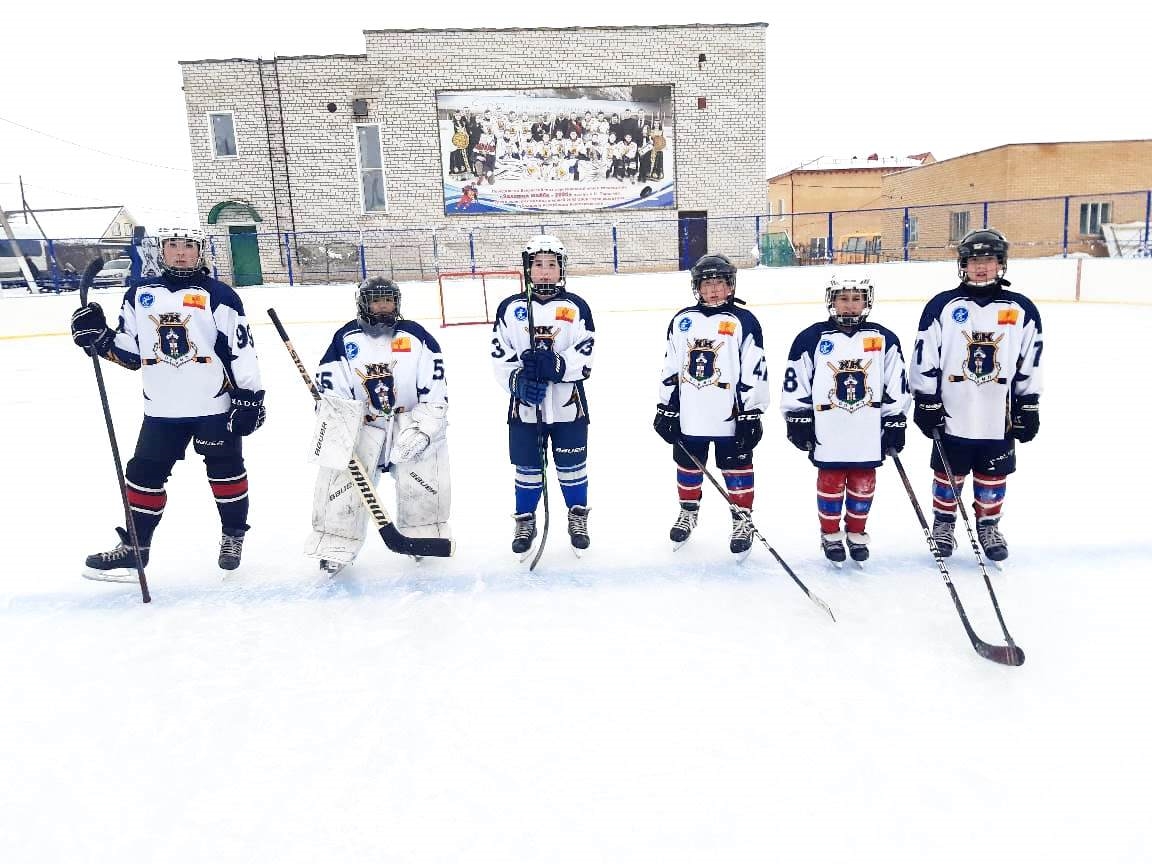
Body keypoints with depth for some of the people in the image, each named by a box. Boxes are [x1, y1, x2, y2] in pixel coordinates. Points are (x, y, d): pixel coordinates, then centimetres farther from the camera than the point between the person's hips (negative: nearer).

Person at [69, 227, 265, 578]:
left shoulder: (219, 296, -4)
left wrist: (250, 396, -12)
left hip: (215, 406, -4)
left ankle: (233, 535, 24)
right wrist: (98, 337, -4)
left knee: (225, 469, 6)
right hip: (161, 410, 4)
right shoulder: (140, 295, 9)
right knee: (144, 474, 8)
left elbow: (241, 349, -7)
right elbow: (130, 352, 14)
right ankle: (135, 545, 21)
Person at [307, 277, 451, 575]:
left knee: (425, 481, -10)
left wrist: (421, 428, -14)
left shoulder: (416, 336, -4)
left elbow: (435, 391, -6)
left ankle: (424, 535, 15)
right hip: (361, 424, 1)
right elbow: (330, 393, -1)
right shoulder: (345, 339, -2)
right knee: (341, 479, -9)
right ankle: (336, 547, 6)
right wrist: (331, 428, -12)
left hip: (411, 421, 0)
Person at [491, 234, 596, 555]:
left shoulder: (576, 307, -2)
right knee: (527, 467, 11)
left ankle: (578, 517, 31)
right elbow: (500, 357, -1)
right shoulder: (510, 308, 1)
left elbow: (585, 358, -7)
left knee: (572, 465, 11)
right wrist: (519, 381, -17)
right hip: (524, 406, 1)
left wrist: (556, 365, -25)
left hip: (568, 405, 0)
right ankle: (525, 522, 28)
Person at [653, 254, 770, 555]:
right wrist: (666, 409, 8)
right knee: (688, 467, 17)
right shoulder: (681, 321, 5)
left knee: (737, 469, 7)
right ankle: (688, 512, 37)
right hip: (689, 417, 4)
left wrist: (751, 415, -10)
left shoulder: (743, 322, -6)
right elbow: (670, 369, 9)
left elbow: (754, 372, -7)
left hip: (730, 418, -4)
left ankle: (742, 520, 24)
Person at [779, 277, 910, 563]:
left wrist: (895, 424, 3)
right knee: (830, 484, 9)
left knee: (863, 485, 12)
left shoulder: (884, 339, 1)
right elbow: (795, 384, -2)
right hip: (827, 434, -2)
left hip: (868, 434, 2)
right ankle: (830, 534, 26)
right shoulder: (812, 338, -4)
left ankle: (856, 533, 31)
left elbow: (897, 387, 4)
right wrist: (798, 421, -3)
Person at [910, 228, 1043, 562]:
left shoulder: (1022, 310, 2)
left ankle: (989, 526, 32)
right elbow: (924, 358, -3)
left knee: (993, 477, 13)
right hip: (953, 417, -2)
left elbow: (1030, 364, 6)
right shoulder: (942, 306, -4)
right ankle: (944, 523, 29)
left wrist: (1029, 408, 5)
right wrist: (926, 402, -6)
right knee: (949, 474, 10)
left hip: (1000, 419, 2)